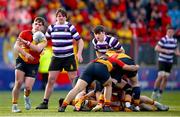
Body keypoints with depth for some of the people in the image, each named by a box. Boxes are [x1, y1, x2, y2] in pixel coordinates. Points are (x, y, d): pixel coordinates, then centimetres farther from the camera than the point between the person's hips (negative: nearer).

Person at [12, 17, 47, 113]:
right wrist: (25, 54, -30)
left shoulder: (43, 39, -5)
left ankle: (26, 97, 27)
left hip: (33, 64, 1)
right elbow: (16, 47, -15)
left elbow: (38, 48, -26)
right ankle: (14, 105, -5)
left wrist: (26, 42, -35)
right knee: (18, 82, -17)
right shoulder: (25, 33, -6)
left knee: (28, 87, -10)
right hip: (22, 61, -1)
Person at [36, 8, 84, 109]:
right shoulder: (52, 27, 5)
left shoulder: (70, 27, -3)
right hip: (56, 58, 3)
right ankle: (45, 103, 6)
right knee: (51, 80, -1)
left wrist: (79, 53, -14)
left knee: (74, 80, -4)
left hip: (69, 57, -3)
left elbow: (80, 41, -2)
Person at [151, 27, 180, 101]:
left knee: (165, 78, 4)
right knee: (161, 76, -15)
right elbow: (156, 48, -16)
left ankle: (160, 94, 14)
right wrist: (165, 50, -26)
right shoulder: (163, 40, -13)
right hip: (162, 61, -6)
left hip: (169, 62, 6)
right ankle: (154, 92, 1)